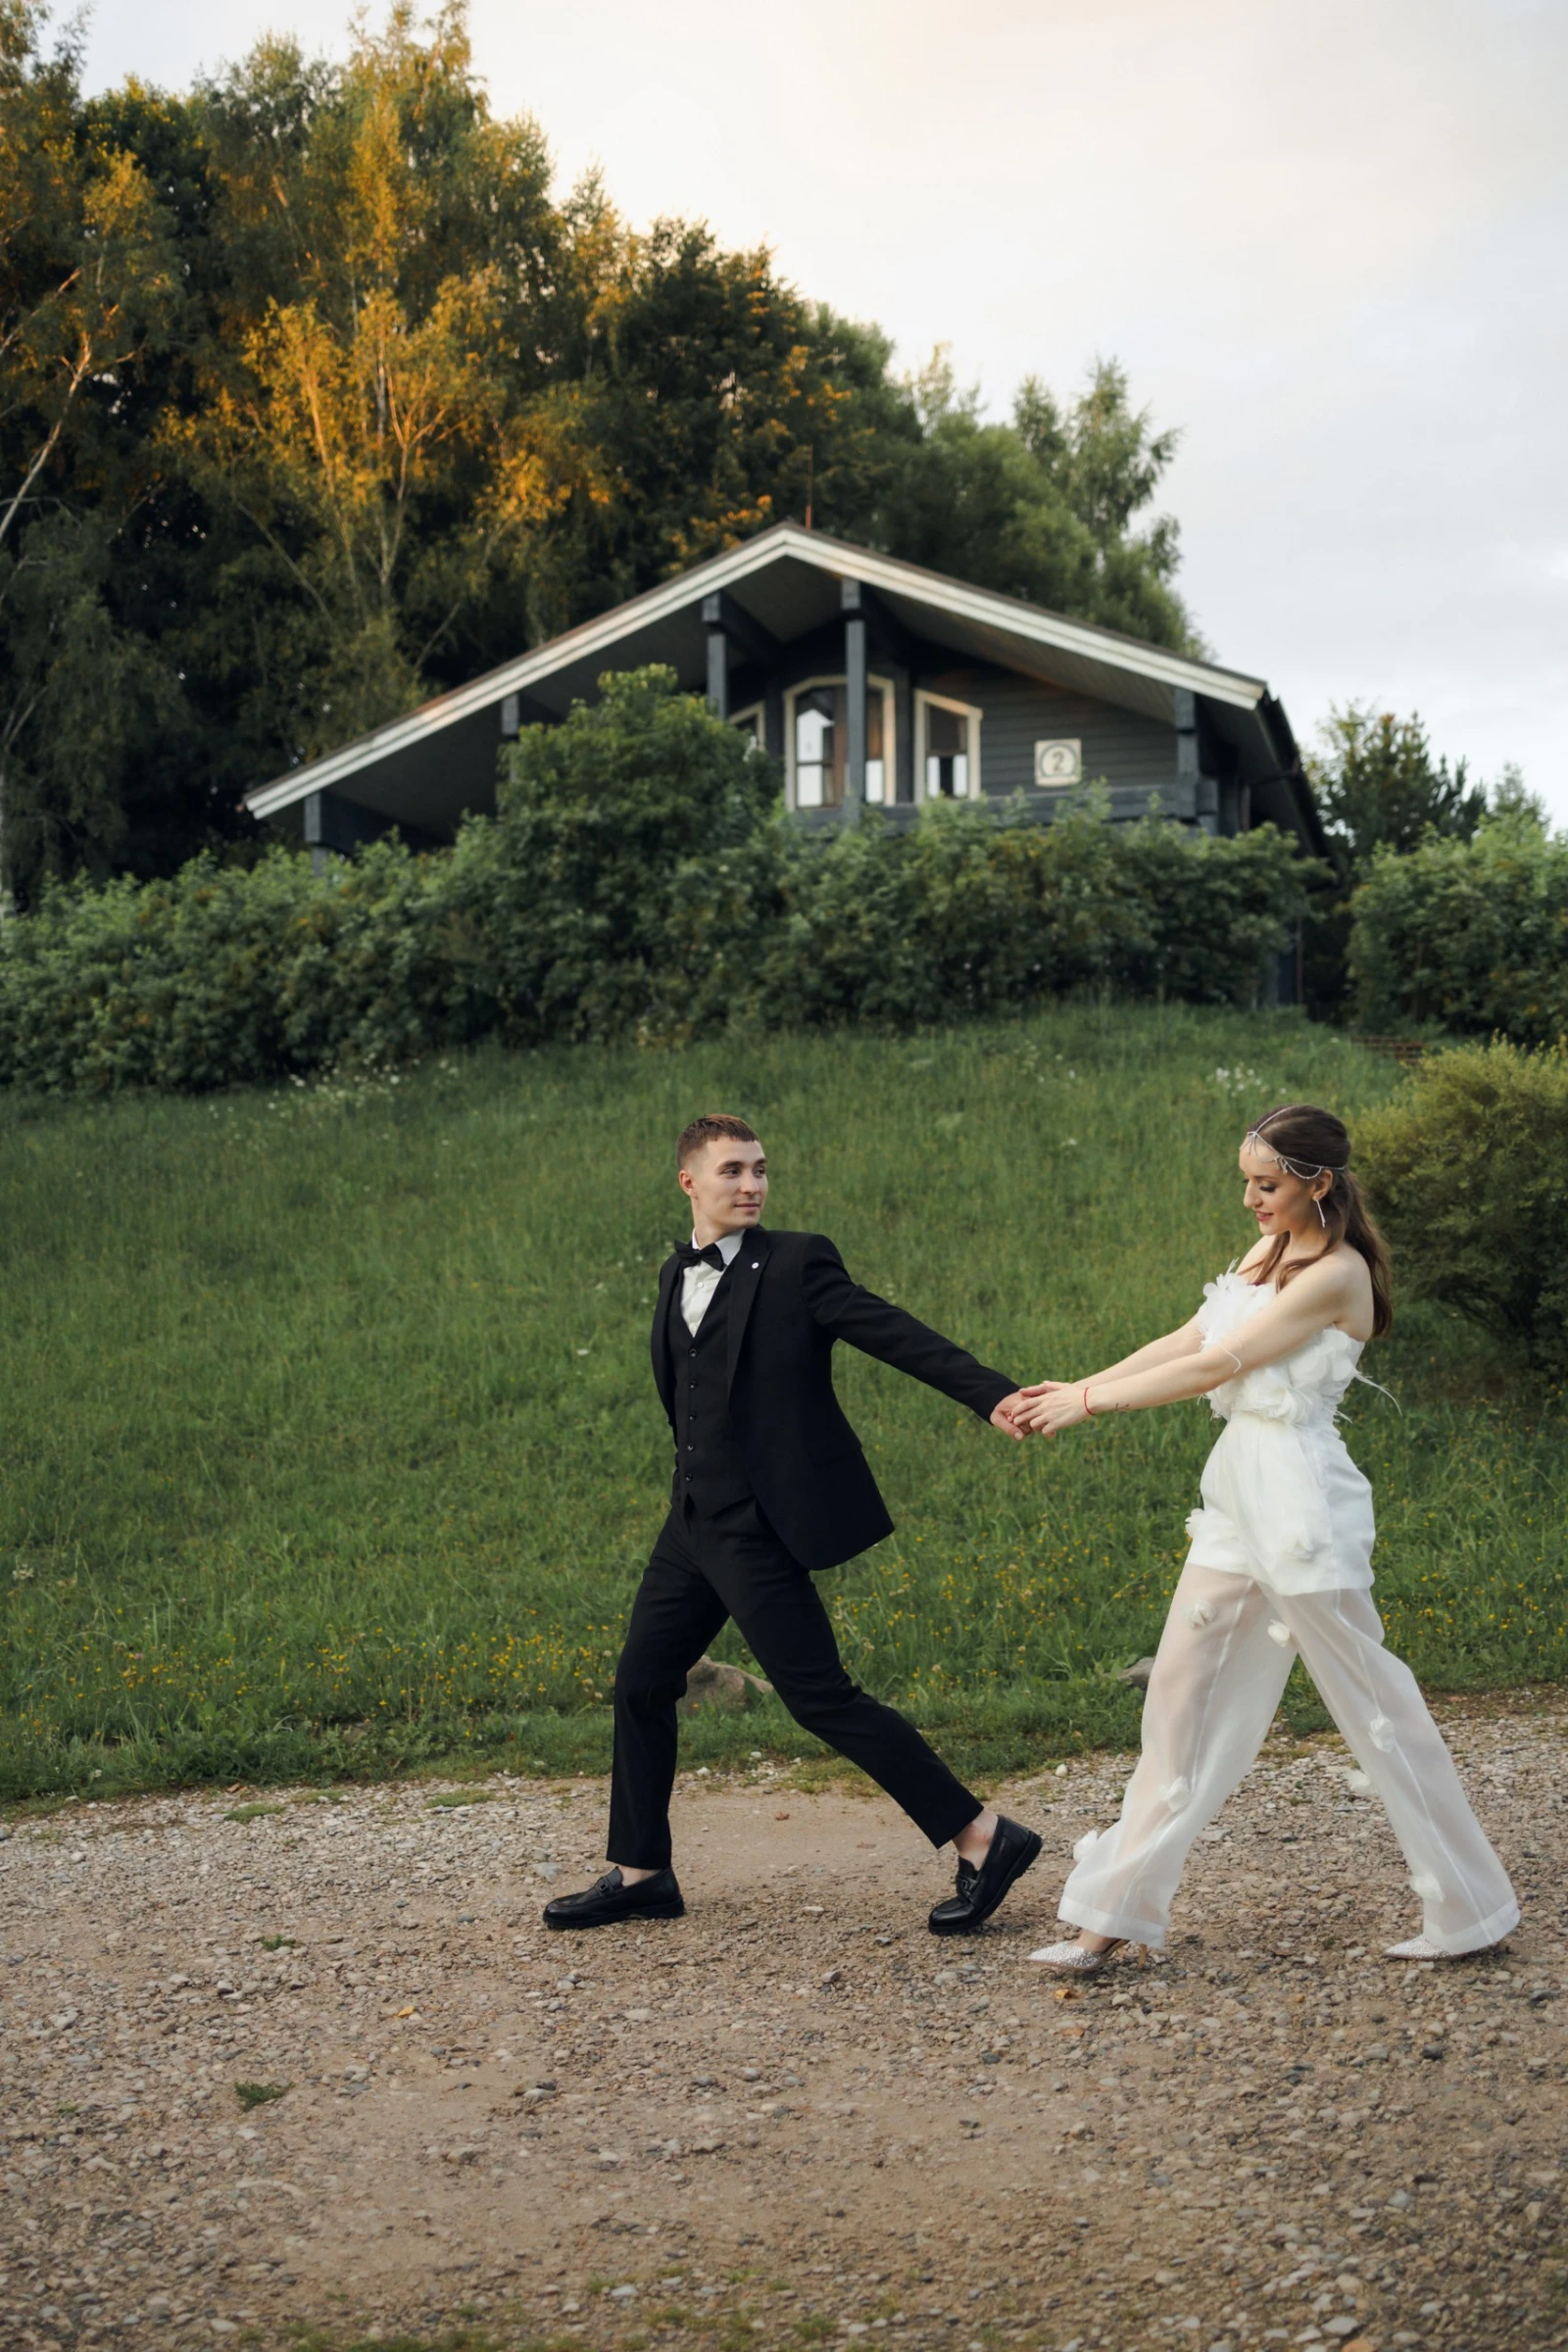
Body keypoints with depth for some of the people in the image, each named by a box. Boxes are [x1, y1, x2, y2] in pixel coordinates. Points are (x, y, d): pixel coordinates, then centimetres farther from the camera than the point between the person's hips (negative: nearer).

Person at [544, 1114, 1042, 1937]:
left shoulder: (796, 1262, -9)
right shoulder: (677, 1276, 13)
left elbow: (893, 1331, -17)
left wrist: (990, 1394, -28)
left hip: (761, 1523, -7)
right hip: (697, 1520, 8)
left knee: (819, 1696, -10)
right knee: (641, 1681, 11)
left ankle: (982, 1837, -3)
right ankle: (638, 1871, 26)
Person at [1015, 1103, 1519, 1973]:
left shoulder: (1337, 1274, -15)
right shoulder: (1267, 1253, 11)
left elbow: (1215, 1365, -17)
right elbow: (1185, 1340, 10)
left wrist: (1091, 1402, -12)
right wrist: (1077, 1386, 1)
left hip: (1301, 1501, -9)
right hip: (1239, 1495, 9)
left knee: (1370, 1700, 1)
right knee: (1181, 1694, 8)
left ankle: (1470, 1909, 16)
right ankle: (1116, 1911, 14)